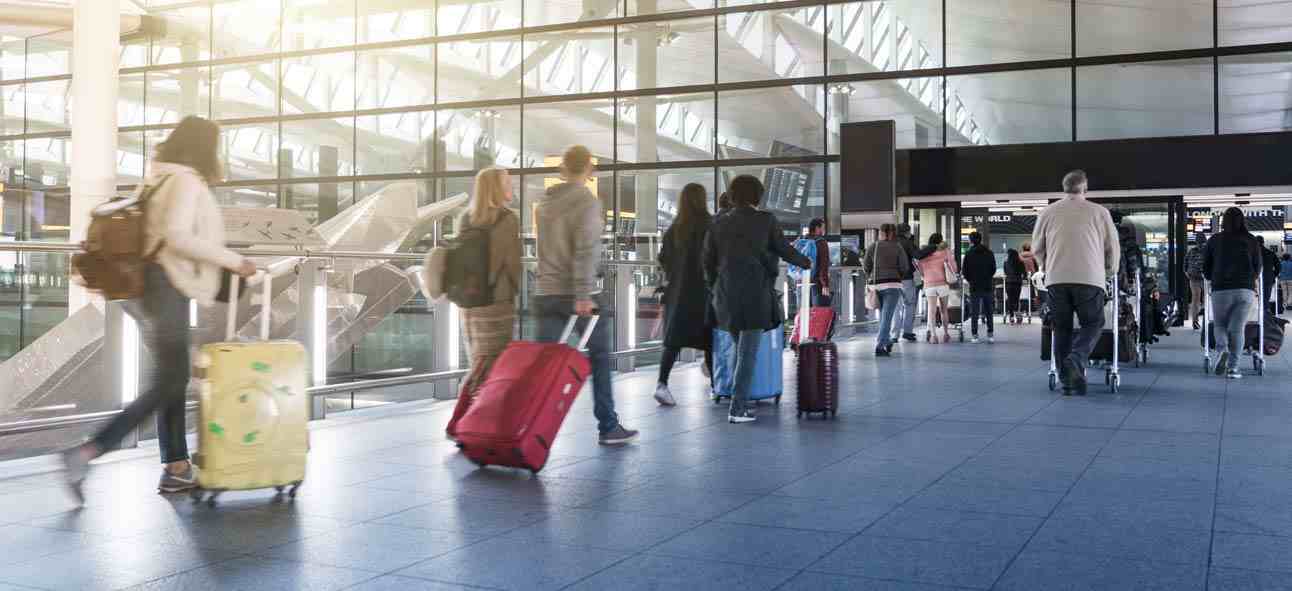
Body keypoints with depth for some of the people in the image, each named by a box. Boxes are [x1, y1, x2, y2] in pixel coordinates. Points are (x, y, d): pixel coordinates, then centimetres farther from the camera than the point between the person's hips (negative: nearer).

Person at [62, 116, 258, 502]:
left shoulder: (159, 179, 17)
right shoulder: (187, 182, -11)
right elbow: (177, 236, -23)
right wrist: (232, 261, -18)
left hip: (146, 286, 10)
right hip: (165, 288, -10)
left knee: (174, 377, 13)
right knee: (169, 383, -5)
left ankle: (177, 469, 16)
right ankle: (86, 454, -12)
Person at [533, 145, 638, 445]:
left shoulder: (543, 203, 12)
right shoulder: (588, 201, -10)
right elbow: (585, 250, -19)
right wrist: (584, 295, -22)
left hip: (546, 293, 6)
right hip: (581, 295, -6)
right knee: (599, 361, 6)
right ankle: (608, 427, 12)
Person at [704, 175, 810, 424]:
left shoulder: (719, 224, 5)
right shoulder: (765, 219, -4)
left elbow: (708, 261, 6)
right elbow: (783, 250, 5)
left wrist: (715, 290, 21)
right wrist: (805, 262, 25)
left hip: (727, 294, 4)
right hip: (756, 293, -4)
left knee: (738, 346, 20)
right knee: (749, 351, -1)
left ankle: (740, 401, 19)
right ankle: (737, 409, -6)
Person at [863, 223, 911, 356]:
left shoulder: (872, 248, 4)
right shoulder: (898, 247, -1)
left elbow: (867, 268, 6)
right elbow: (905, 268, -3)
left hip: (876, 285, 3)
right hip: (892, 285, -3)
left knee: (883, 315, 20)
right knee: (887, 316, -6)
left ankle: (887, 342, 29)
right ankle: (879, 346, -16)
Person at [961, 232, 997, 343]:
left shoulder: (969, 254, -6)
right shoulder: (989, 253, 3)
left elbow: (965, 272, -5)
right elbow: (994, 269, 6)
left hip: (974, 287, -2)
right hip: (988, 286, 2)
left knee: (974, 313, 2)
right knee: (989, 312, 9)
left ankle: (975, 335, -1)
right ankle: (990, 334, 7)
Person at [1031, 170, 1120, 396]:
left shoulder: (1048, 212, 9)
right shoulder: (1099, 212, 4)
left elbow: (1037, 247, 17)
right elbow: (1113, 247, 11)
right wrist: (1110, 272, 28)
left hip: (1056, 278, 2)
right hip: (1089, 278, -2)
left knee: (1062, 328, 10)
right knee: (1093, 324, 10)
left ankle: (1067, 380, 8)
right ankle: (1076, 360, -15)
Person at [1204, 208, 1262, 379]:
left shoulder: (1214, 240, 5)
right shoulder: (1252, 241, 6)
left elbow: (1205, 268, 9)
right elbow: (1258, 267, 11)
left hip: (1221, 289, -1)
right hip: (1246, 290, 1)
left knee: (1220, 325, 13)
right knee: (1237, 328, 3)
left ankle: (1223, 350, -16)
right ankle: (1233, 367, -4)